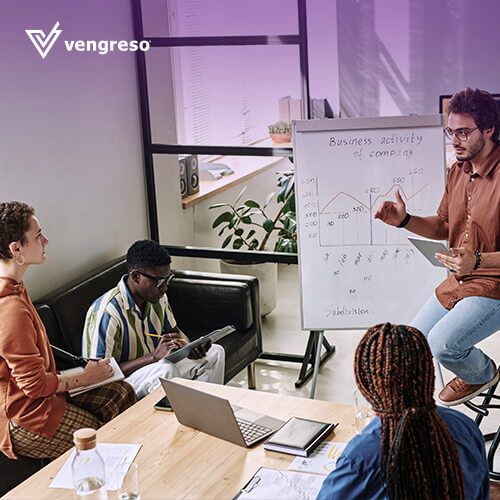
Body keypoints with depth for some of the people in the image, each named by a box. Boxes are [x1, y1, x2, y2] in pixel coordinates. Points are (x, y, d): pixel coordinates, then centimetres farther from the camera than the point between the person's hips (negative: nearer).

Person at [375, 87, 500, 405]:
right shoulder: (458, 171, 7)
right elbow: (443, 226, 14)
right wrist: (405, 220, -3)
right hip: (458, 282, 8)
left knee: (441, 343, -22)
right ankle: (472, 366, 33)